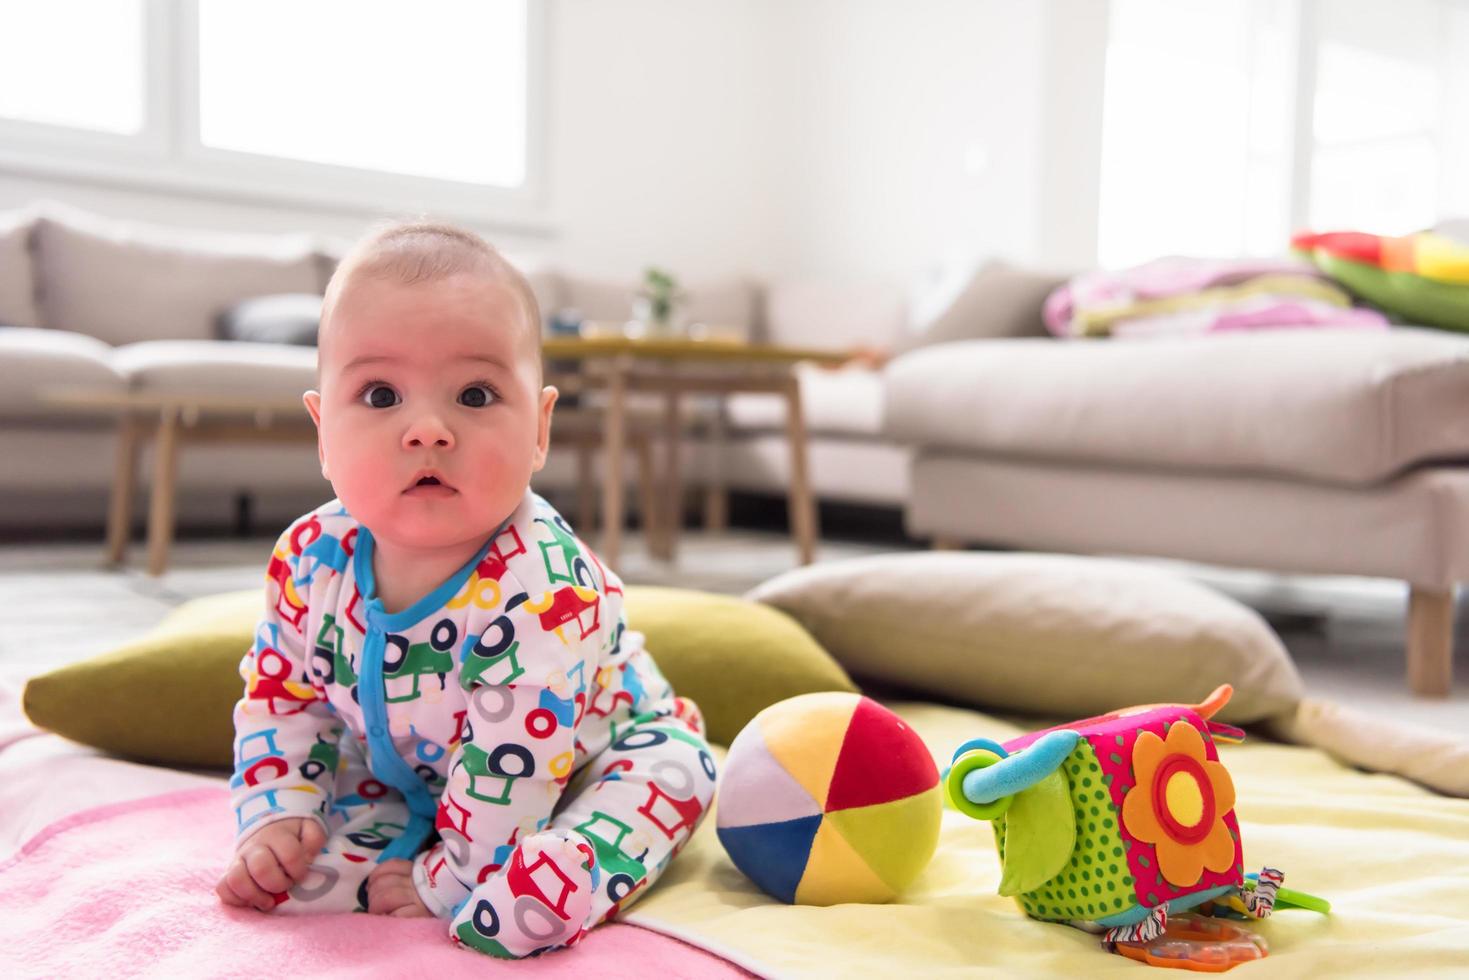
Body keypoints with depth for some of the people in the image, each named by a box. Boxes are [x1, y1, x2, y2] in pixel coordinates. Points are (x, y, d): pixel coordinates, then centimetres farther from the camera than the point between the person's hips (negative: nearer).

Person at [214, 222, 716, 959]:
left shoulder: (540, 588, -38)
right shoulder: (310, 562, -20)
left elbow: (509, 767, -33)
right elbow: (281, 696, -2)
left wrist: (451, 877, -25)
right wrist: (275, 816, -12)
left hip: (587, 755, -4)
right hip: (408, 777, 4)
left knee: (671, 768, -27)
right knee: (291, 856, -9)